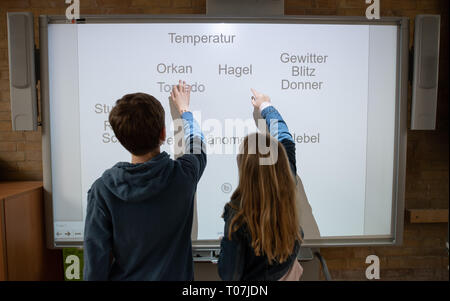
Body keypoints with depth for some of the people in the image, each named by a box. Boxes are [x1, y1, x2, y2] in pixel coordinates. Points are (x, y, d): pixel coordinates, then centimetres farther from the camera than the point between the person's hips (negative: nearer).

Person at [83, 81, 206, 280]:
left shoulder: (103, 189, -23)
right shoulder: (183, 175, -23)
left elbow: (95, 259, -15)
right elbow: (196, 145, 0)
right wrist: (184, 108, 15)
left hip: (124, 276, 1)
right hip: (174, 275, 0)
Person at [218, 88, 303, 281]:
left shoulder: (238, 214, -35)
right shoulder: (287, 190, -23)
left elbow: (229, 275, -23)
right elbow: (286, 142, -6)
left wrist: (226, 241, -8)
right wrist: (266, 107, 6)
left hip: (253, 278, -3)